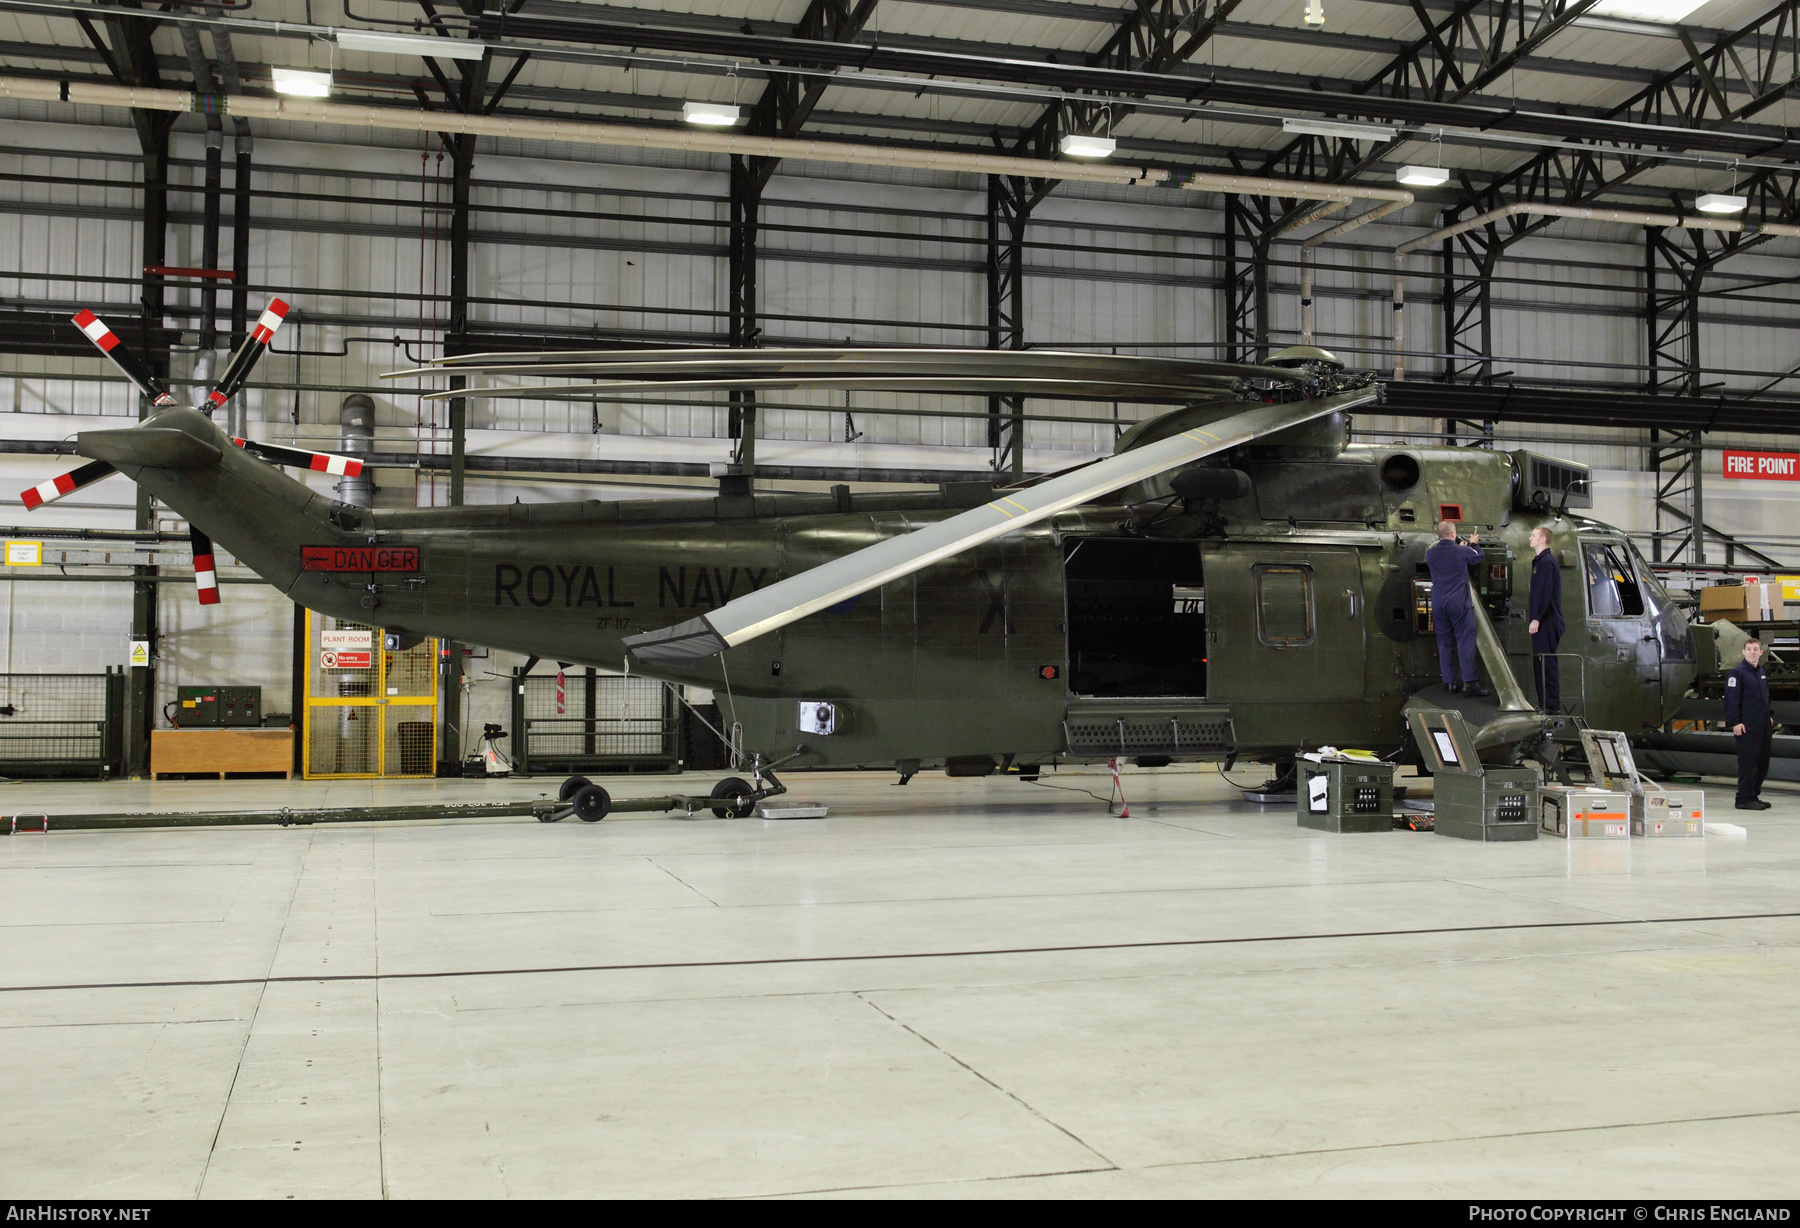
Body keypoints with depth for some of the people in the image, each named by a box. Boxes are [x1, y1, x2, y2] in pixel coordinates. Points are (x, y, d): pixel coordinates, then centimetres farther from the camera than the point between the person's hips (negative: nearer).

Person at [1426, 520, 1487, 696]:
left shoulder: (1430, 553, 3)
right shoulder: (1462, 551, -6)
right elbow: (1479, 556, 15)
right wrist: (1473, 544, 36)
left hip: (1438, 603, 4)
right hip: (1459, 601, -4)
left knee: (1444, 642, 8)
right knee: (1465, 640, -3)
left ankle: (1450, 682, 7)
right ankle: (1469, 681, -9)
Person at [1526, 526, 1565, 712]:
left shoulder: (1546, 562, -14)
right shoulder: (1539, 561, 18)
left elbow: (1545, 593, -20)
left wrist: (1536, 619, -22)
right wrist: (1534, 617, 22)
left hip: (1546, 621, -10)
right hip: (1543, 621, 10)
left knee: (1547, 661, -8)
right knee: (1540, 660, 13)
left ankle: (1552, 704, -6)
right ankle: (1544, 702, 19)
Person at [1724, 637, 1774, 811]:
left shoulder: (1761, 672, 18)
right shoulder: (1737, 672, -8)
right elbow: (1731, 700, -12)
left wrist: (1770, 715, 17)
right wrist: (1735, 722, -16)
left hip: (1763, 726, 8)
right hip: (1747, 727, -8)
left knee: (1762, 763, 10)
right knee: (1748, 763, -8)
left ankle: (1754, 796, 18)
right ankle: (1744, 799, -4)